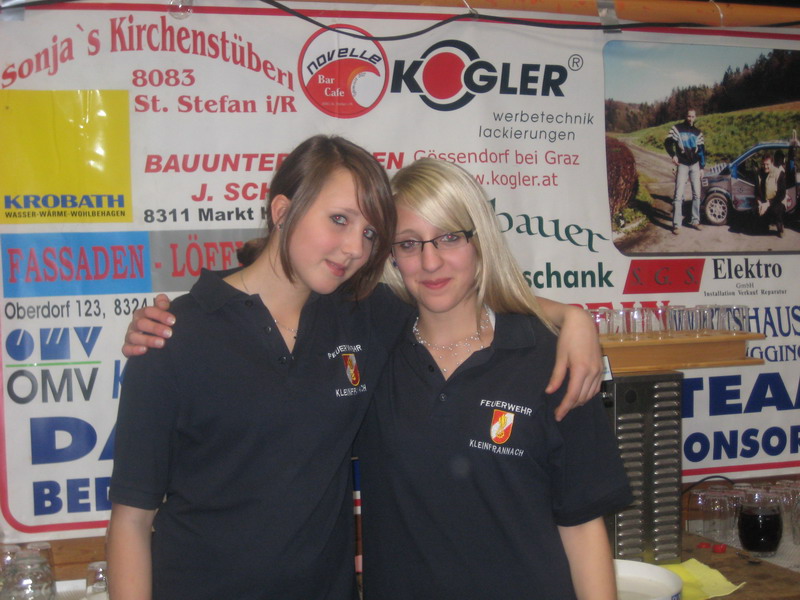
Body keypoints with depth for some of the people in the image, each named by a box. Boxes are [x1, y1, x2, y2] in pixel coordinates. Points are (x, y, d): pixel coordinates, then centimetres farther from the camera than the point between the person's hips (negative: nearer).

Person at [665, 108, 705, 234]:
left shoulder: (698, 132, 8)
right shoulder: (677, 129, -4)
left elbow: (701, 151, 10)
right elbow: (667, 143, -2)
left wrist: (702, 167, 6)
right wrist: (673, 155, -19)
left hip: (695, 165, 4)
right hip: (682, 165, -4)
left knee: (696, 193, 5)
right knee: (678, 195, -10)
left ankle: (695, 221, 15)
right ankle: (676, 224, -10)